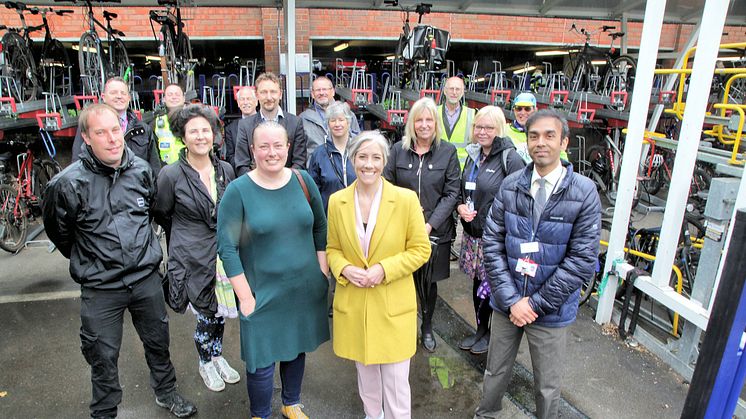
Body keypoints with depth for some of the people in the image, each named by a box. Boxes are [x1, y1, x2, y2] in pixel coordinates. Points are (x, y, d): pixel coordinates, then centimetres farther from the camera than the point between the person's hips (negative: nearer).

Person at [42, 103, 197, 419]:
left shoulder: (141, 170, -3)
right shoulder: (68, 184, -15)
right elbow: (58, 232, 1)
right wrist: (89, 260, 11)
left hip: (146, 278, 3)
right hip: (100, 287, -3)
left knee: (158, 341, 20)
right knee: (103, 356, 12)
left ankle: (166, 392, 44)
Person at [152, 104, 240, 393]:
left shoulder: (225, 170, 1)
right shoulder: (171, 174, -12)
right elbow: (161, 215, 3)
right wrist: (188, 234, 9)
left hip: (223, 252, 4)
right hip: (193, 257, -4)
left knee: (218, 312, 17)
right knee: (206, 316, 8)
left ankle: (217, 357, 42)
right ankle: (205, 363, 35)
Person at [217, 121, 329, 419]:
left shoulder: (303, 181, -2)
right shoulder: (238, 190, -12)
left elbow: (320, 229, 7)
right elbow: (227, 248, -12)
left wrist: (323, 272, 3)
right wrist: (246, 298, -14)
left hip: (306, 289, 4)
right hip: (263, 294, -3)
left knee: (296, 349, 21)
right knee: (261, 364, 4)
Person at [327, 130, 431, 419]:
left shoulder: (406, 199, -10)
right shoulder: (337, 201, -2)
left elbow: (421, 250, -5)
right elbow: (332, 249, 8)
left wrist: (384, 269, -18)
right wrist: (344, 269, -13)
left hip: (393, 305, -2)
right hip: (352, 304, 3)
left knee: (395, 380, 7)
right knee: (365, 372, 21)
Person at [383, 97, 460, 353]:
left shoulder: (448, 152, -1)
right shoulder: (398, 150, 2)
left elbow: (452, 193, -4)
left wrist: (430, 224, -13)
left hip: (436, 230, 0)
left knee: (429, 280, 13)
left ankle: (427, 327, 35)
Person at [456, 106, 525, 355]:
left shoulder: (510, 159, -13)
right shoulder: (473, 155, 10)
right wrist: (461, 207, 0)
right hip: (473, 233, 7)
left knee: (492, 285, 4)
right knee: (477, 283, 17)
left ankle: (492, 334, 26)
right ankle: (480, 330, 34)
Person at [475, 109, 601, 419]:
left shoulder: (584, 192, -12)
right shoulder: (511, 186, -4)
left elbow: (582, 259, -13)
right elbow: (492, 243, -5)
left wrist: (536, 303, -13)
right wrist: (511, 299, -12)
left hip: (551, 309, -2)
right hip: (507, 302, 2)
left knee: (547, 387, 16)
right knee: (495, 373, 21)